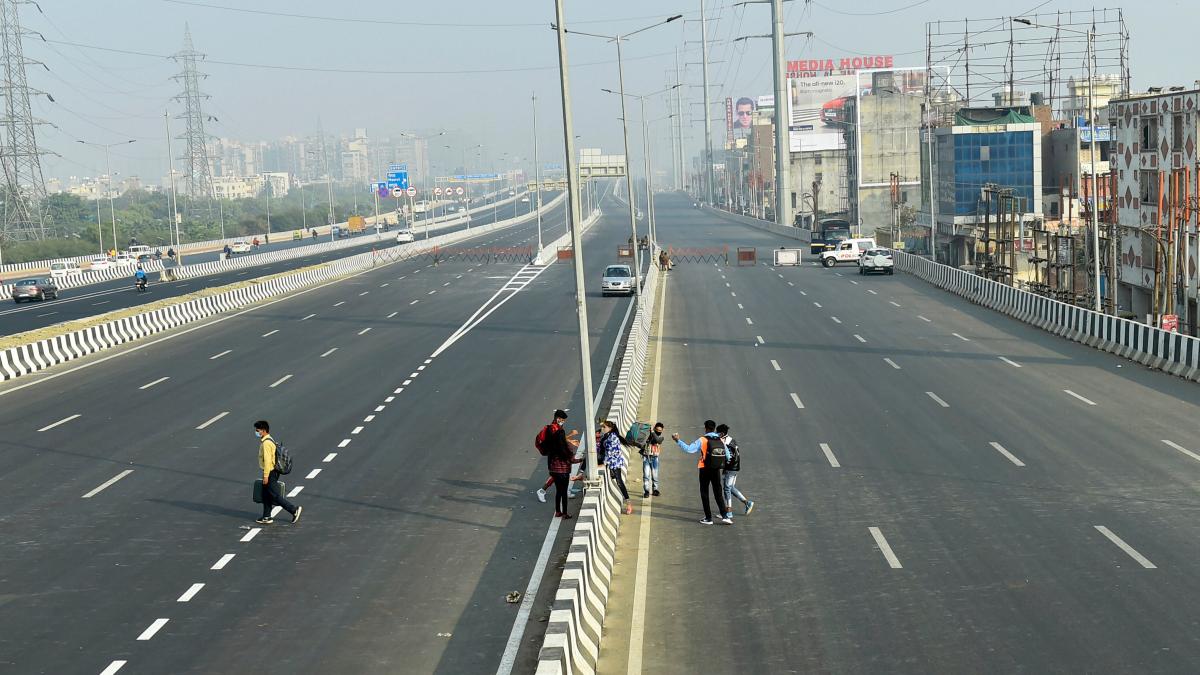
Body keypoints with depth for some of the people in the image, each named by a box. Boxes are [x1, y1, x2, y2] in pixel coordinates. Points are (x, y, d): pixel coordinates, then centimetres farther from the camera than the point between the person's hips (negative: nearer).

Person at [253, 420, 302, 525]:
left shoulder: (266, 443, -20)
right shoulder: (269, 440, 11)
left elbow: (267, 460, -24)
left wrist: (265, 476, -22)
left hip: (270, 473, -10)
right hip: (272, 472, 10)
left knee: (275, 496, -4)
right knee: (266, 495, 14)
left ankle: (294, 510, -1)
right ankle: (266, 517, 20)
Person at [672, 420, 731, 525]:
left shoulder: (702, 440, -11)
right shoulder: (721, 441, 1)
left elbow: (689, 449, -17)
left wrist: (678, 441, -9)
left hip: (705, 470, -3)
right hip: (716, 470, 3)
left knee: (704, 493, 7)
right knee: (718, 493, 9)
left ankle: (708, 518, 6)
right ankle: (724, 516, -3)